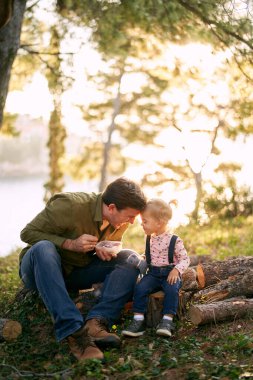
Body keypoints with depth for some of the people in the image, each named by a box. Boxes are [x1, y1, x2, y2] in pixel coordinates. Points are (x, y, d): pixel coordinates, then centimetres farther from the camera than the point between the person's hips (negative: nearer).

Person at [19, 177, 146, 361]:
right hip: (43, 267, -4)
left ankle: (96, 322, -35)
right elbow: (27, 233, -19)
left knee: (129, 261, -16)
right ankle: (73, 332, -47)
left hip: (78, 272, 5)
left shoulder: (121, 221, -6)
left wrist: (100, 249, -12)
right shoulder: (70, 206, -25)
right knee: (43, 248, -40)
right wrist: (70, 244, -30)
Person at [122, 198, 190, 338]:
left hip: (170, 273, -4)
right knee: (140, 288, -22)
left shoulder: (174, 240, -7)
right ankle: (138, 320, -20)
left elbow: (185, 259, -6)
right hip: (153, 273, 4)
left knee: (172, 289, -34)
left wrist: (176, 270, -22)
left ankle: (167, 320, -27)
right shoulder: (150, 239, 10)